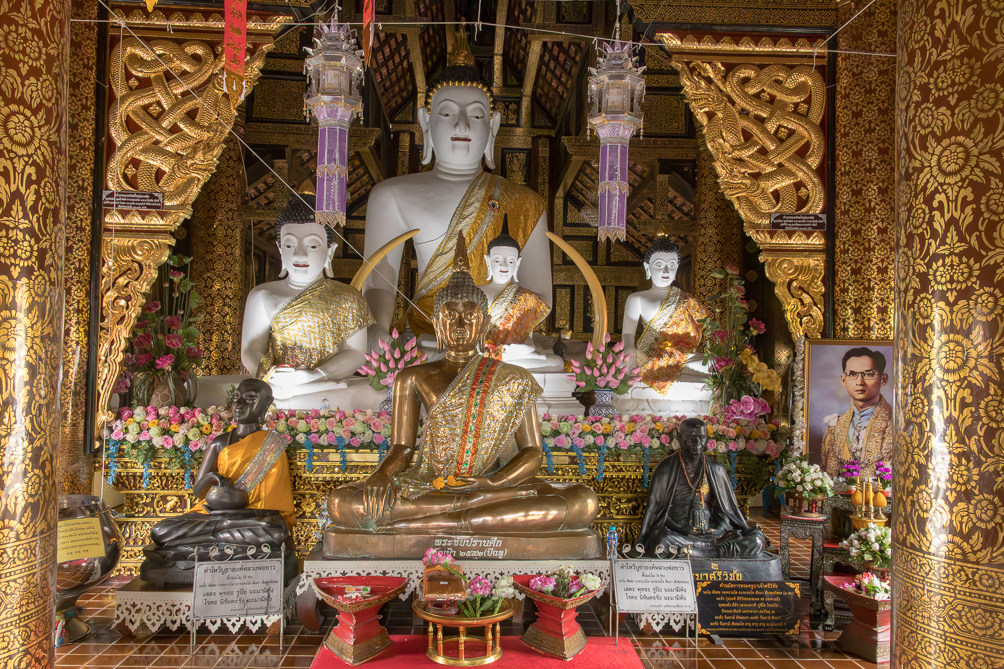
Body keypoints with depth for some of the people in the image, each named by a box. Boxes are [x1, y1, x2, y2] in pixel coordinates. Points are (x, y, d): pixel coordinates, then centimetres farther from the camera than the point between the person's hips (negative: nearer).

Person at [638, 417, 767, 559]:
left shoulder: (715, 469, 13)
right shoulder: (667, 468, 4)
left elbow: (730, 507, 19)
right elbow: (653, 506, 2)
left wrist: (746, 531, 11)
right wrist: (641, 541, -8)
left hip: (712, 534, 4)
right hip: (677, 534, -3)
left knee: (758, 539, -21)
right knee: (660, 540, -39)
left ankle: (694, 553, -28)